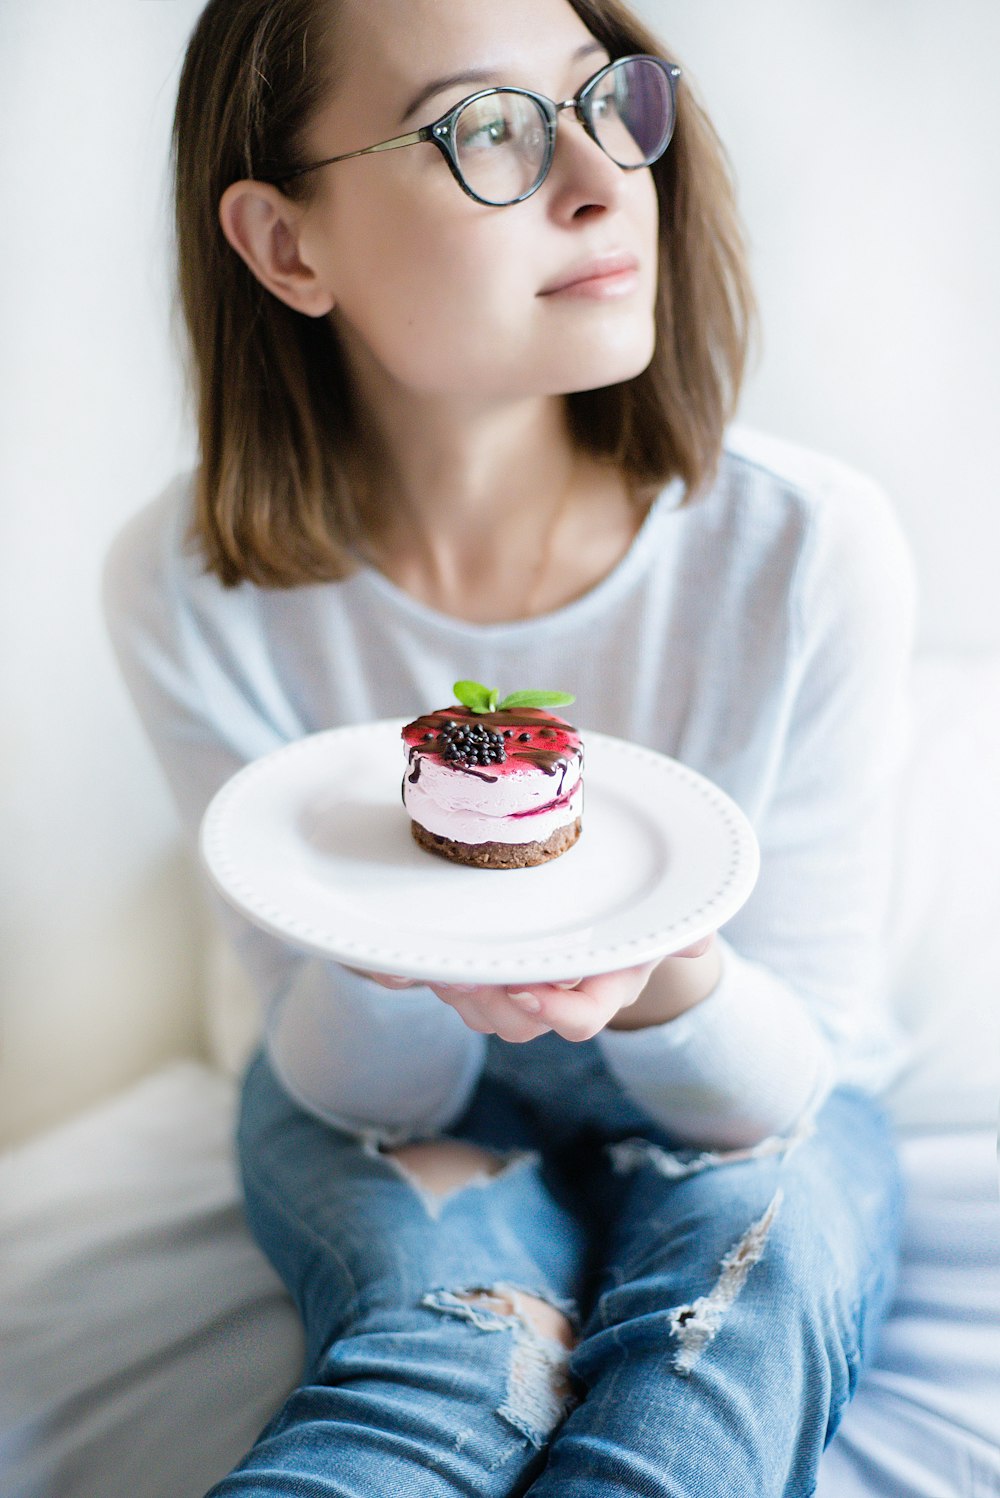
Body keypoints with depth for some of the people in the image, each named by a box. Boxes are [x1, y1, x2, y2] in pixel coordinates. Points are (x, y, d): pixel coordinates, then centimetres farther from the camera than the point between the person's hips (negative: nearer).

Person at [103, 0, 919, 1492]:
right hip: (400, 1109, -1)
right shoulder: (188, 586, -21)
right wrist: (389, 955, -37)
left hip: (742, 1108, 2)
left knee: (760, 1234, -29)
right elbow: (359, 1086, -13)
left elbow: (783, 1080, -14)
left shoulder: (812, 548, -23)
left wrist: (670, 978, -38)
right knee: (476, 1327, -31)